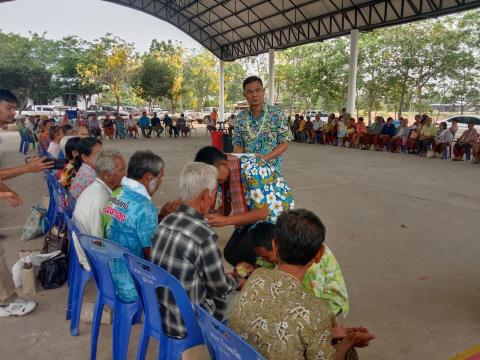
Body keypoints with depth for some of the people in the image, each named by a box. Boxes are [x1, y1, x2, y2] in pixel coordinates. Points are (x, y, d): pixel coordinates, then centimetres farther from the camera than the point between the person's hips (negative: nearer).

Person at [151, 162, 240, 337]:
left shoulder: (166, 221, -6)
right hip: (185, 326, -6)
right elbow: (219, 287, -13)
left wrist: (226, 278, 12)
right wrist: (236, 281, 9)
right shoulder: (205, 235, -28)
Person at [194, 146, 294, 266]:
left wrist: (225, 221, -34)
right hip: (253, 212, 8)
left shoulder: (252, 171, -33)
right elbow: (226, 206, 0)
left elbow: (262, 212, -30)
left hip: (275, 213, -8)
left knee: (241, 255, -18)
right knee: (230, 253, 1)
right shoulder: (224, 171, -8)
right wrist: (210, 217, -20)